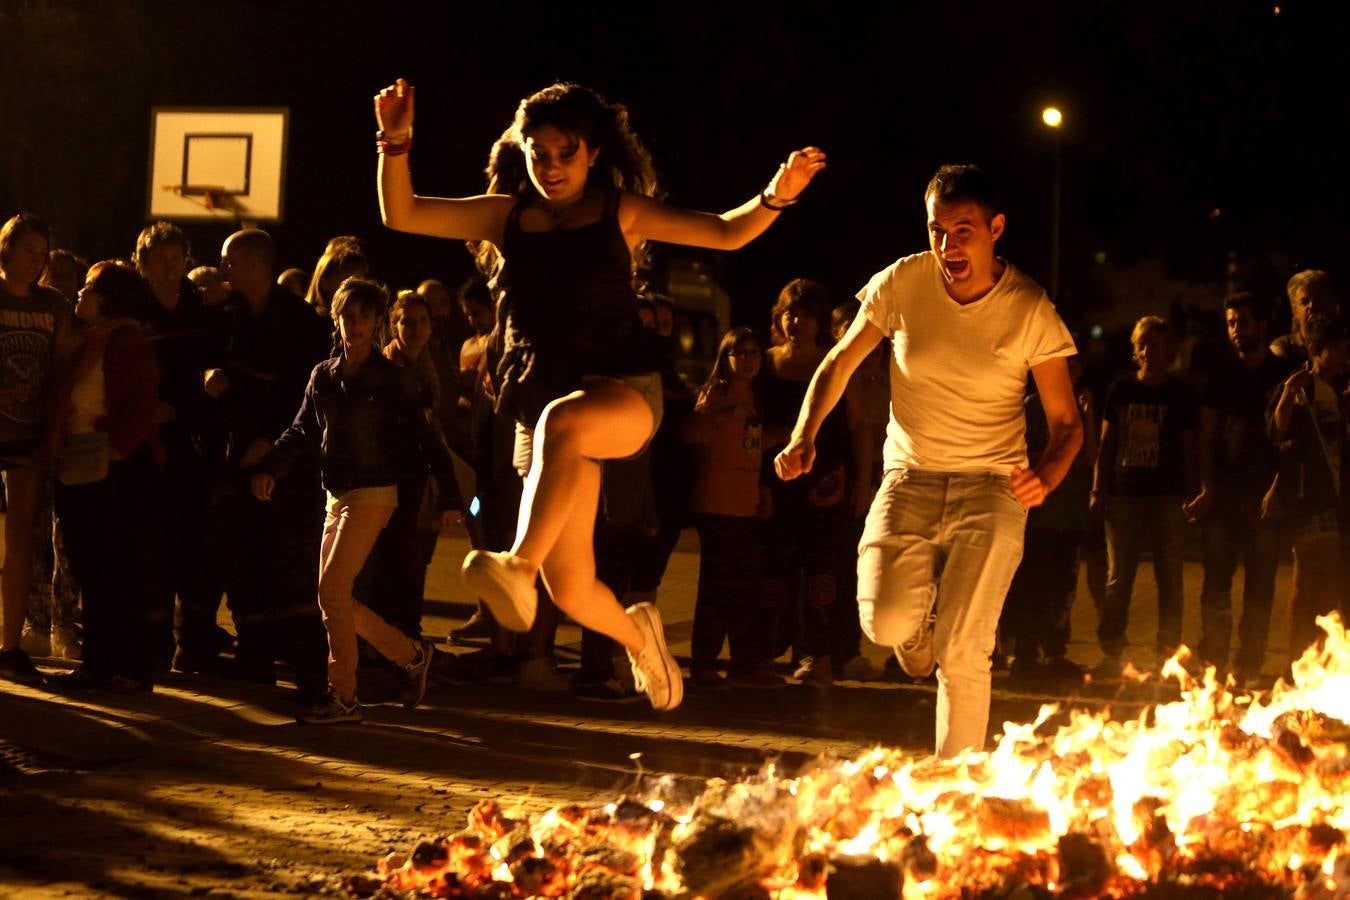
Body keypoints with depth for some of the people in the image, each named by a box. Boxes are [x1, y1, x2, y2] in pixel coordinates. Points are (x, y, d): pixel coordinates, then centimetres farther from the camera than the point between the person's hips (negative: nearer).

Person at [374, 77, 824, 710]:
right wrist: (396, 143, -9)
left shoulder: (620, 211, 6)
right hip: (541, 403, 3)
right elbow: (401, 215, 6)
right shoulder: (508, 216, 10)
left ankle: (518, 566, -52)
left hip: (622, 391, -3)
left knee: (564, 421, -43)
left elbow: (726, 232, 3)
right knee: (571, 592, -2)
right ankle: (636, 635, 31)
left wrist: (776, 195, -15)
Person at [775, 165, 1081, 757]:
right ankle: (920, 625, 19)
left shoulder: (1031, 310, -8)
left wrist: (1045, 476, -26)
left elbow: (1066, 423, -4)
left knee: (962, 650, -13)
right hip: (909, 479, 2)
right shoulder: (902, 283, -4)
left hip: (991, 487, -2)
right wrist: (804, 437, -6)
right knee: (886, 621, -19)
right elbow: (840, 362, 10)